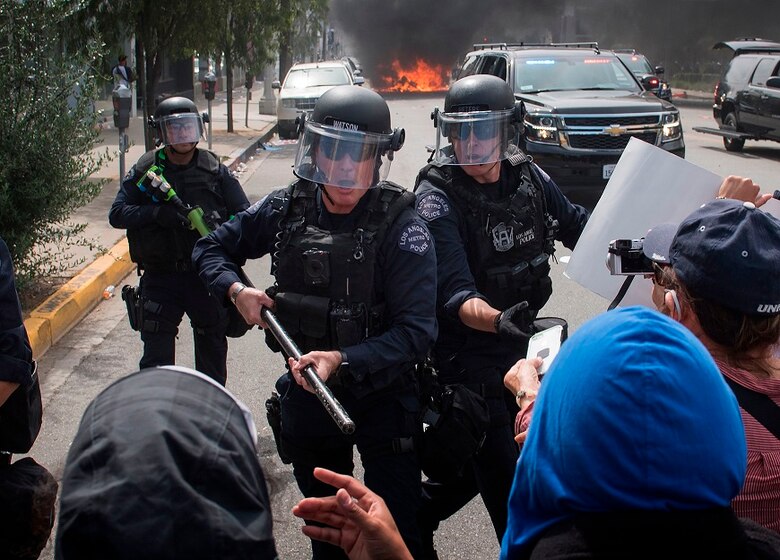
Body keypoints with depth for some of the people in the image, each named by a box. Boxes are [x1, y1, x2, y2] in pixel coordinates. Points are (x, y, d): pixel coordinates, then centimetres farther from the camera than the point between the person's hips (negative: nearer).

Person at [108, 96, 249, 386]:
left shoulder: (215, 169, 1)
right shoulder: (145, 171, -1)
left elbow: (244, 214, 1)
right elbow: (117, 214, -5)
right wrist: (156, 212, -23)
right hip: (160, 277, -1)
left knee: (212, 351, 15)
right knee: (156, 355, 0)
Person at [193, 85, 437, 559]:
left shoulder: (401, 227, -20)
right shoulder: (287, 210, -6)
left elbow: (416, 331, -25)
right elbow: (213, 248, 8)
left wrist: (344, 360, -36)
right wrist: (235, 289, -11)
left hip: (382, 396, -4)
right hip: (307, 392, 4)